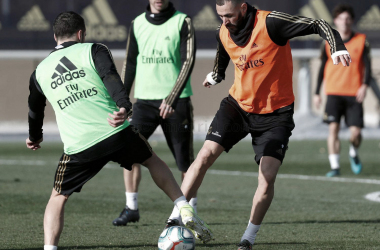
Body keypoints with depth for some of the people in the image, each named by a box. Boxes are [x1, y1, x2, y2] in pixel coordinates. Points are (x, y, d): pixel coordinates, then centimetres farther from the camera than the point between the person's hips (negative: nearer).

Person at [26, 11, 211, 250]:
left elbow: (35, 111, 33)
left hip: (79, 149, 1)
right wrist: (124, 107, -30)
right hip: (117, 133, -1)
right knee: (153, 160, 29)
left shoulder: (40, 72, 16)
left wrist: (34, 137, 52)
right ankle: (185, 210, 19)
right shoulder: (93, 51, 7)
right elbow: (111, 78, -14)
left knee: (58, 198, 17)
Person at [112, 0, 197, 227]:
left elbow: (188, 62, -9)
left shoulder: (183, 22, -2)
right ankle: (131, 207, -2)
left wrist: (172, 98, -18)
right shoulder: (137, 24, 10)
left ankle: (189, 208, 13)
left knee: (185, 158, 0)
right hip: (145, 99, 3)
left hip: (176, 101, -3)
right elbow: (130, 63, 17)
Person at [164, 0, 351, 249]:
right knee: (205, 156, -13)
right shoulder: (223, 33, -4)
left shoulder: (270, 23, -21)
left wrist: (338, 47, -39)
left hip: (275, 113, -4)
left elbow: (318, 25, -25)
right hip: (238, 105, 4)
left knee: (267, 177, -12)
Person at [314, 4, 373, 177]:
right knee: (333, 128, -13)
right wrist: (317, 93, 11)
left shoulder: (361, 41, 3)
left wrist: (365, 85, -18)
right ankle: (335, 166, -9)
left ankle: (353, 153, 29)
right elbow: (322, 68, 13)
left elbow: (367, 65, -1)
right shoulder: (329, 43, 6)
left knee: (355, 132, -4)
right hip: (334, 93, 0)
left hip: (354, 93, 0)